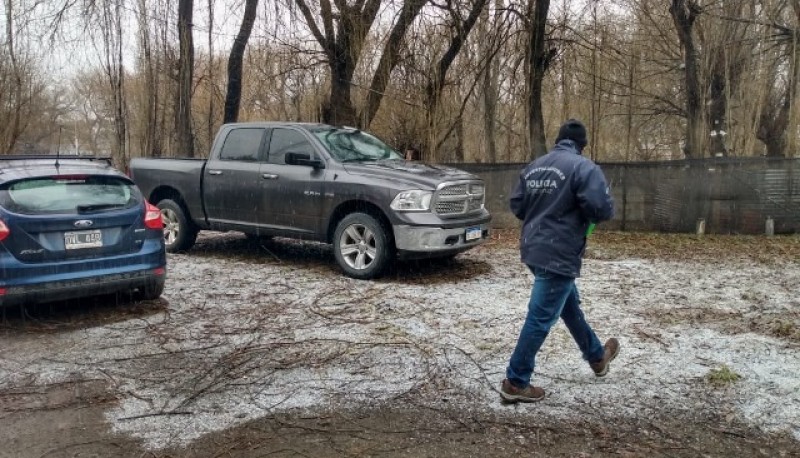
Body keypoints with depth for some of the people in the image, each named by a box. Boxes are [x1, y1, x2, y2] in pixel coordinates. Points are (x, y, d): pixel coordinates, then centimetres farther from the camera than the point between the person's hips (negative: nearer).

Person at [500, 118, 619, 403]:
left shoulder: (533, 166, 8)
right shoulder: (583, 167, -14)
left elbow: (516, 204, 12)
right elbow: (602, 209, -22)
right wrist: (591, 213, 0)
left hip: (534, 249, 9)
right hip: (558, 255, -9)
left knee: (570, 305, 24)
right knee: (541, 318, -2)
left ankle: (596, 356, 45)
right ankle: (515, 382, 4)